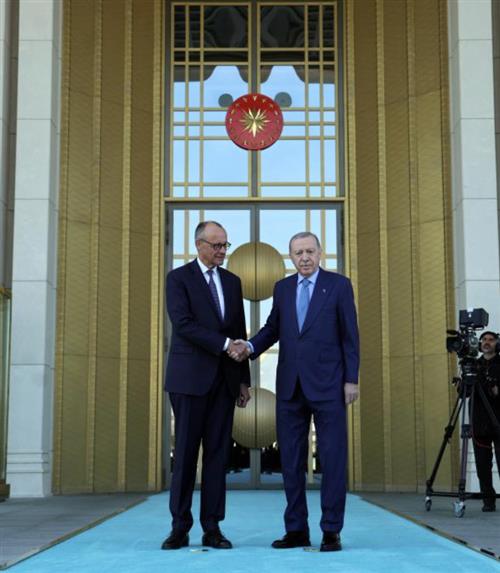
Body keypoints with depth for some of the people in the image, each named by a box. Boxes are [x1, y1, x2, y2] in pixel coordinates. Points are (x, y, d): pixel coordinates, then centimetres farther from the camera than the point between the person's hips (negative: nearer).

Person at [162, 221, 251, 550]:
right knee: (186, 452, -2)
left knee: (218, 452, 3)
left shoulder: (233, 282, 15)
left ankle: (212, 528, 7)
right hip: (190, 377, -4)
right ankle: (180, 528, 6)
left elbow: (239, 333, 15)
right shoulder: (179, 278, -1)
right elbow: (184, 324, -14)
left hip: (224, 379, 5)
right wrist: (223, 344, -19)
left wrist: (244, 380, 11)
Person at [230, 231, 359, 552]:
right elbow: (273, 328, 16)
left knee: (333, 458, -1)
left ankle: (332, 531, 4)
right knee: (291, 459, 5)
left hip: (327, 384, -4)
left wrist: (352, 379, -7)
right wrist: (250, 348, -4)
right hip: (290, 385, 4)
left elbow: (350, 335, -2)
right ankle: (297, 530, 12)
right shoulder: (282, 288, 12)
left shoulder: (339, 285, 0)